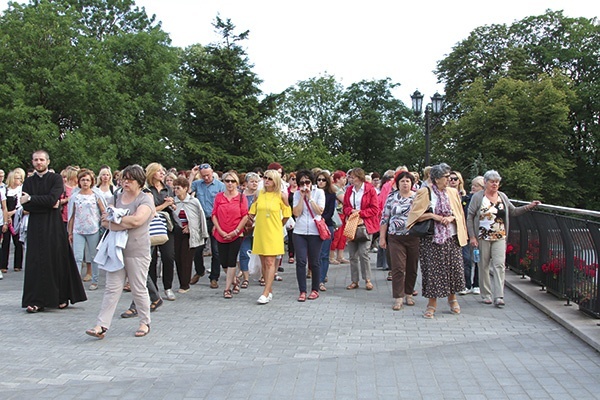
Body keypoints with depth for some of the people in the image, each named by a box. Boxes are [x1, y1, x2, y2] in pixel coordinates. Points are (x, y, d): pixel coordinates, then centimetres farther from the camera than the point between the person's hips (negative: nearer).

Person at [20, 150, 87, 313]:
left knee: (58, 260, 1)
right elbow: (25, 206, 0)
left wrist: (31, 199, -9)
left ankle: (62, 297, 11)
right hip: (36, 227, 3)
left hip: (54, 226, -2)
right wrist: (47, 205, -10)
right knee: (36, 262, -1)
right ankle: (36, 301, 2)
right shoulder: (28, 182, 11)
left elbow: (52, 198, -14)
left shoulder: (56, 179, 2)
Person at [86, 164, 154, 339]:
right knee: (112, 289, 2)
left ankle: (145, 323, 21)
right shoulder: (118, 198, 15)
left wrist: (113, 220, -9)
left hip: (137, 252, -5)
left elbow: (136, 220, -23)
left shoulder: (145, 200, -7)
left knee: (139, 289, 5)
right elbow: (105, 221, 14)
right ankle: (101, 326, 0)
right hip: (116, 250, 6)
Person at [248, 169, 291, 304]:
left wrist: (279, 226, 8)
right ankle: (270, 291, 19)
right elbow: (252, 212, 13)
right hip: (260, 232, 4)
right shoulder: (259, 194, 5)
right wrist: (255, 222, 9)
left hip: (274, 233, -4)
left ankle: (265, 293, -8)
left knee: (270, 262, -8)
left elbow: (287, 213, 6)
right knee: (263, 263, 8)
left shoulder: (280, 196, -3)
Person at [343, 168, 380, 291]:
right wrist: (351, 211, -7)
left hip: (365, 225, -5)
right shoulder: (349, 190, 9)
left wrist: (360, 212, -12)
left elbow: (375, 209, -6)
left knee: (363, 253, -9)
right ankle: (354, 281, 14)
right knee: (352, 255, 6)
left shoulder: (370, 190, -5)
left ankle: (367, 280, 6)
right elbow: (345, 207, 14)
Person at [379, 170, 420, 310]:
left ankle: (409, 294, 23)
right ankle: (398, 298, -1)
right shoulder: (392, 197, 4)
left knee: (412, 268, 8)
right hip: (396, 238, -1)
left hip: (414, 237, 1)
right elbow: (384, 218, 6)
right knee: (398, 268, -5)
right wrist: (382, 237, 2)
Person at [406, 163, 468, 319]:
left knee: (453, 268, 5)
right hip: (431, 238, -3)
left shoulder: (453, 193, 8)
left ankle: (452, 297, 27)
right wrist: (433, 216, -15)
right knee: (432, 270, -1)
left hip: (451, 238, 3)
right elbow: (415, 213, -6)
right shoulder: (425, 192, -3)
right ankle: (432, 303, 11)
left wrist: (451, 218, -8)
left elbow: (460, 214, 13)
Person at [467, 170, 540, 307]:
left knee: (499, 265, -8)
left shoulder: (502, 197, 10)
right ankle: (486, 295, 18)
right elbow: (470, 217, -3)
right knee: (484, 266, 5)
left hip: (499, 237, 3)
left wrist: (529, 207, 2)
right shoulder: (478, 197, -3)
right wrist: (472, 236, -9)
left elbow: (513, 211, 16)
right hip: (482, 237, -2)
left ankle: (498, 297, -10)